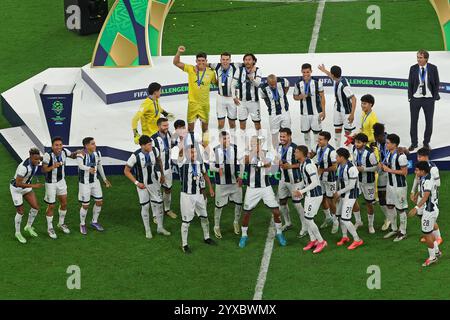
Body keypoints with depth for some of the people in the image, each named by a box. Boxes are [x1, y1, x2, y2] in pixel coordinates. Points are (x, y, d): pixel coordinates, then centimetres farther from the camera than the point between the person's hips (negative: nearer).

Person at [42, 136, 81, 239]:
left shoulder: (64, 151, -13)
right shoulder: (48, 155, -28)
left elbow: (72, 156, 7)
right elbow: (43, 170, -26)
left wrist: (77, 153, -15)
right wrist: (53, 167, -43)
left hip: (61, 181, 5)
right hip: (51, 183, -5)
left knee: (64, 203, 14)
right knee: (51, 206, 6)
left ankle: (61, 223, 37)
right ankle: (50, 228, 24)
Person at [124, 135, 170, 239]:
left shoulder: (155, 150, -15)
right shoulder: (135, 156, -26)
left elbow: (159, 160, 9)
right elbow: (126, 171, -16)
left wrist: (162, 174, 15)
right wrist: (136, 183, -20)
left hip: (154, 181, 3)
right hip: (142, 184, -3)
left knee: (159, 204, 7)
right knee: (145, 206, 6)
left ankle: (160, 228, 24)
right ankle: (147, 230, 22)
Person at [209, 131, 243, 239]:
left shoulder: (235, 149, -4)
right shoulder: (215, 151, -7)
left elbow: (239, 164, 3)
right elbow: (211, 166, -1)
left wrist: (240, 176, -6)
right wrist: (217, 169, -22)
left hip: (235, 181, 2)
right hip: (221, 182, -2)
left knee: (239, 203, 7)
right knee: (219, 205, 4)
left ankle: (236, 222, 33)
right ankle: (216, 226, 22)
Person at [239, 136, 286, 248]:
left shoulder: (267, 154, -2)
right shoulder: (248, 153, -4)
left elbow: (267, 164, -22)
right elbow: (246, 161, -27)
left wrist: (260, 151, -18)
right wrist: (253, 150, -23)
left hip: (266, 187, 0)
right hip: (252, 188, 0)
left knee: (276, 211, -2)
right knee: (246, 213, 3)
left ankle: (279, 233, 18)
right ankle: (244, 236, 21)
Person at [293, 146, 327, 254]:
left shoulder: (309, 165, -24)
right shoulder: (302, 164, 7)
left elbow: (315, 183, -26)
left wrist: (301, 191, -24)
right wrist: (300, 191, 12)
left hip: (315, 195, -9)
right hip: (309, 194, 9)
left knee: (308, 219, -5)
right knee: (307, 218, 14)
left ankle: (321, 241, 8)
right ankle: (313, 241, 26)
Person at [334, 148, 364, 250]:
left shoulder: (351, 169, -25)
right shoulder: (340, 166, 3)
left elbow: (351, 185, -23)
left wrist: (339, 193, -15)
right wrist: (337, 193, 8)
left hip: (350, 196, -9)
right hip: (342, 195, 9)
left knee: (345, 219, -10)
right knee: (340, 216, 18)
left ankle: (357, 240, 2)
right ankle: (345, 237, 37)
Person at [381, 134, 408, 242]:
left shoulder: (400, 156, -22)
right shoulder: (389, 154, 5)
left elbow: (404, 172, -20)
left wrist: (390, 170, -21)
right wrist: (384, 167, -4)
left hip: (399, 186, -9)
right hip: (390, 184, 9)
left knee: (401, 209, 2)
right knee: (390, 206, 17)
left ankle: (403, 232, 14)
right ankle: (394, 229, 32)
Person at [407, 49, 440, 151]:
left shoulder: (433, 68, -5)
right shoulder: (413, 68, -3)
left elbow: (436, 83, 1)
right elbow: (410, 84, 2)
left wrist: (435, 97, -5)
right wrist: (410, 97, -3)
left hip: (428, 99, 0)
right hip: (415, 98, 0)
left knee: (429, 122, 8)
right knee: (413, 121, 4)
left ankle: (426, 142, 22)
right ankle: (414, 143, 16)